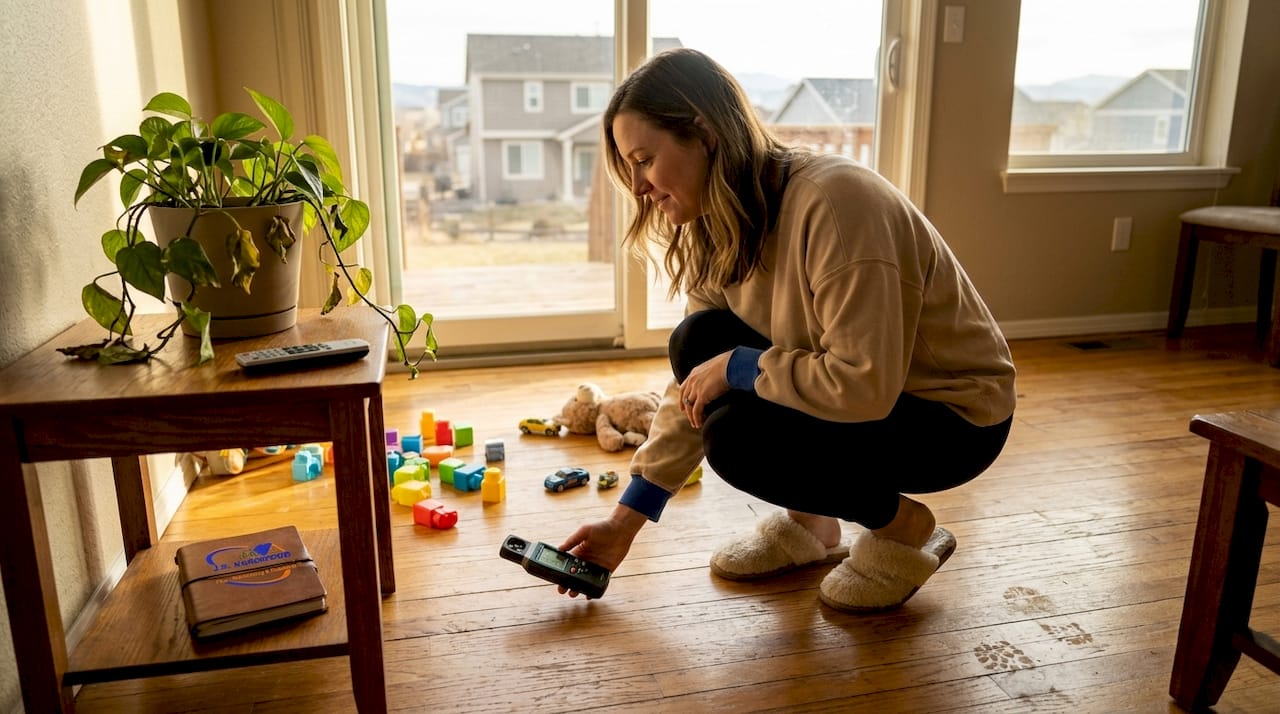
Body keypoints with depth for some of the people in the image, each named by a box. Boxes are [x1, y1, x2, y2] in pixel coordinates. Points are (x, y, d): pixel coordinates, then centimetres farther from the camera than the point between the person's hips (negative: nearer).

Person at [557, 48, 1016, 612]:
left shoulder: (833, 203, -30)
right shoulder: (719, 227, -3)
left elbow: (864, 384, -35)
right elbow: (694, 389, -1)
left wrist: (736, 366, -22)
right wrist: (625, 520, -4)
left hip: (956, 417, -8)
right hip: (861, 391, 8)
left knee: (737, 438, -26)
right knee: (697, 344, -10)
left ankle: (904, 528, 0)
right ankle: (808, 522, 6)